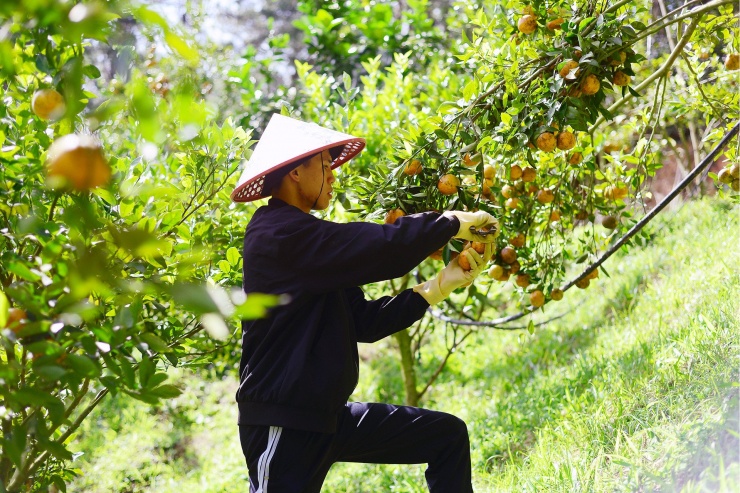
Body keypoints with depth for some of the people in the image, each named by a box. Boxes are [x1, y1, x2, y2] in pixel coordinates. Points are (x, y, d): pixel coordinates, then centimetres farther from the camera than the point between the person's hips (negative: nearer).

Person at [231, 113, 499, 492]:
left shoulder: (309, 245, 15)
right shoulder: (278, 234, -17)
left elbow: (365, 322, 12)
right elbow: (385, 249, -25)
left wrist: (439, 287, 5)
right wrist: (453, 223, -9)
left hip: (326, 417, 10)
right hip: (282, 426, -10)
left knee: (448, 435, 10)